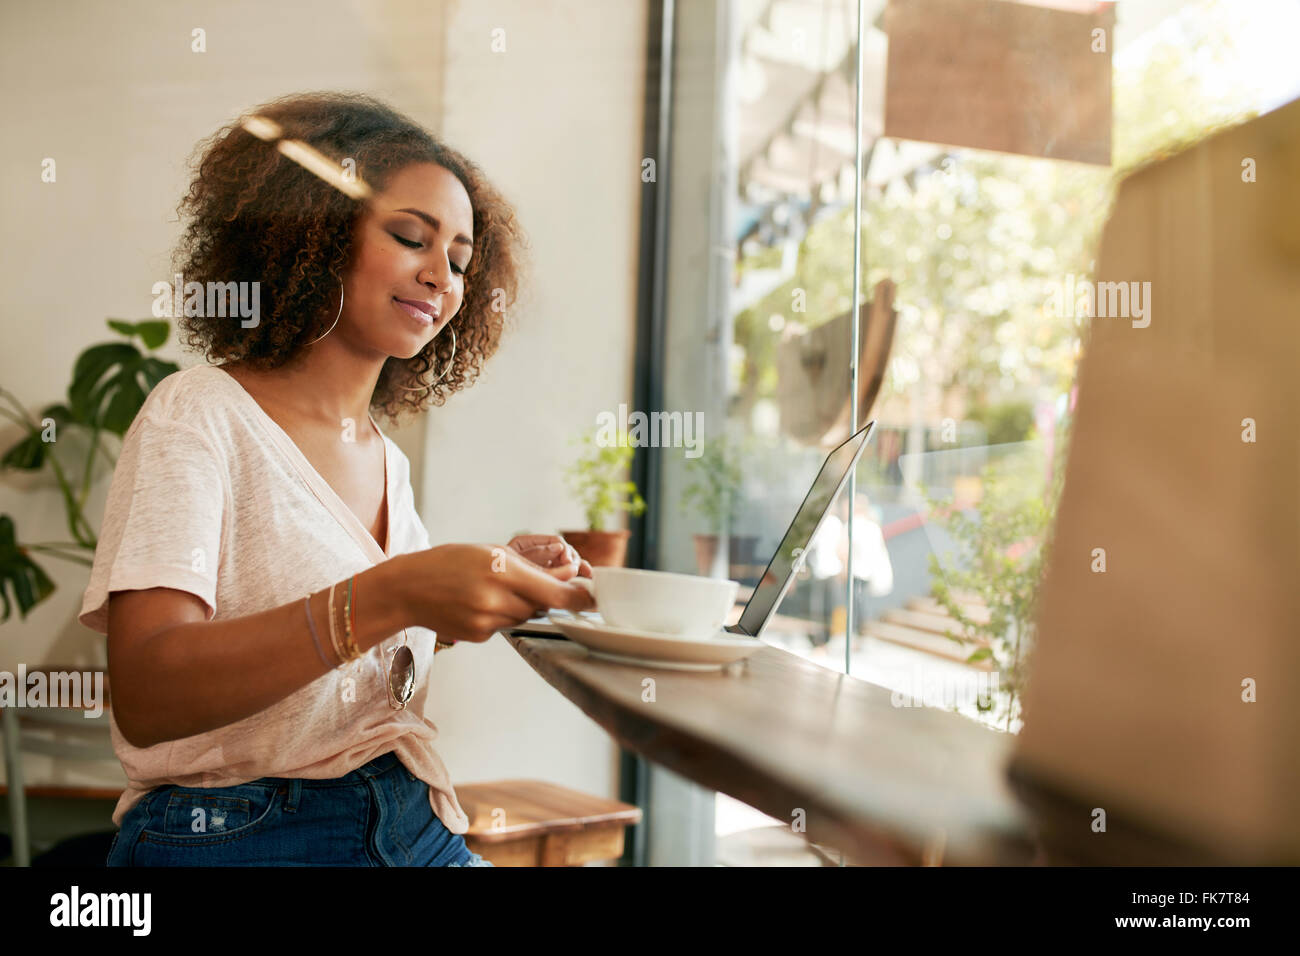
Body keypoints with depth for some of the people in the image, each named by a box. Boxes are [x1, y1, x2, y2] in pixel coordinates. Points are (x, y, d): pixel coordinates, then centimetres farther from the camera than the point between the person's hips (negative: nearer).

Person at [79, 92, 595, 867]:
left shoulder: (391, 461, 11)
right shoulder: (199, 415, -7)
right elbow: (147, 698, -19)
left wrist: (493, 589, 4)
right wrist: (386, 599, -29)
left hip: (413, 831, 5)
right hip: (232, 836, -4)